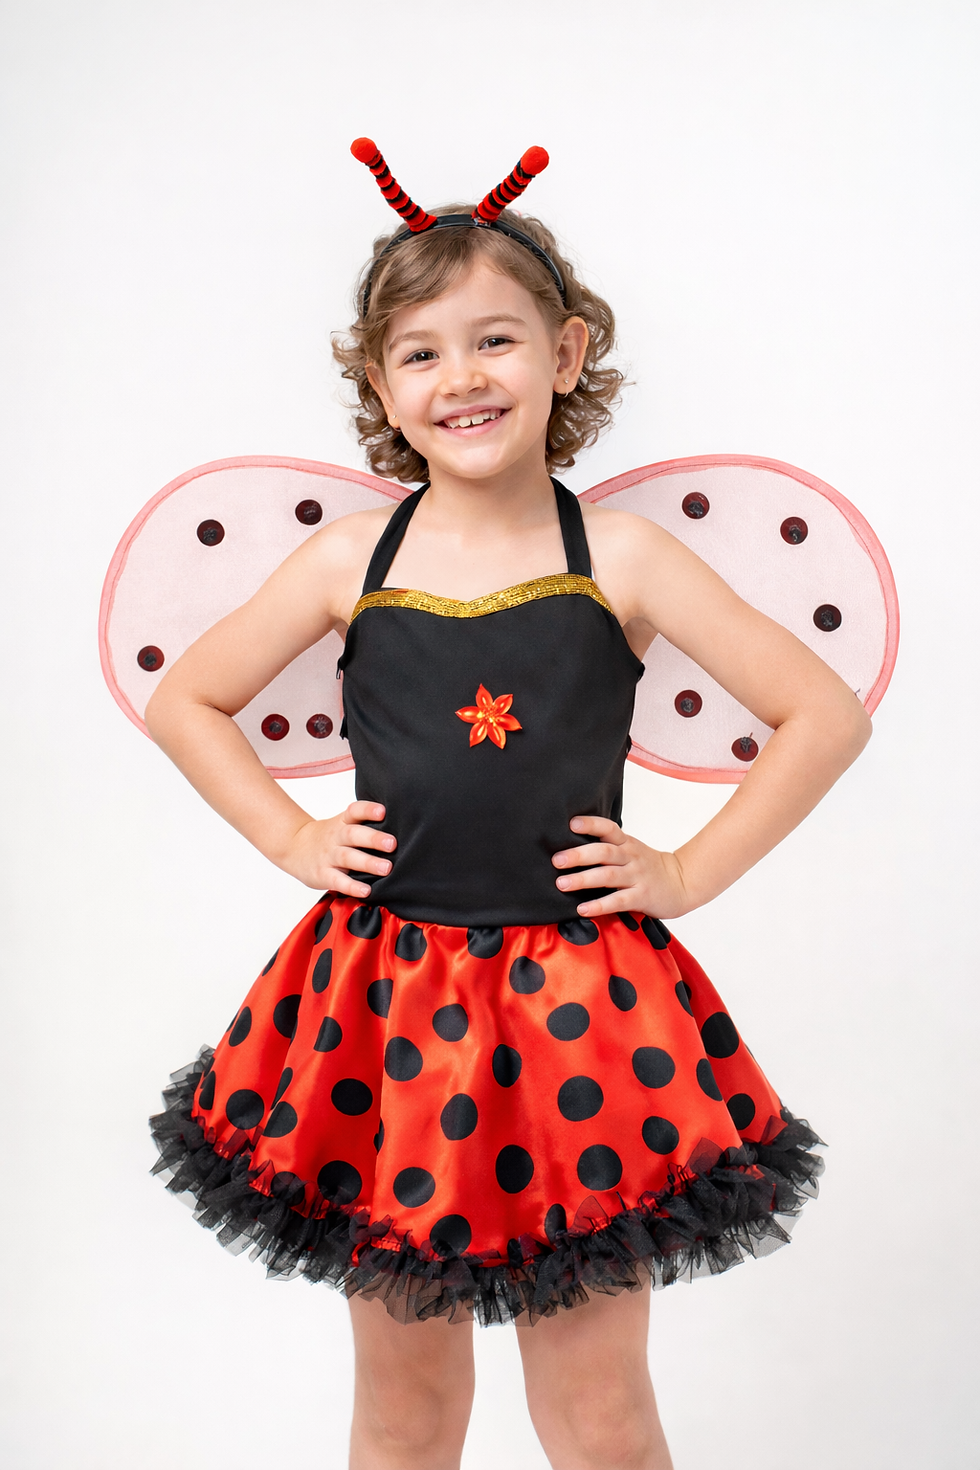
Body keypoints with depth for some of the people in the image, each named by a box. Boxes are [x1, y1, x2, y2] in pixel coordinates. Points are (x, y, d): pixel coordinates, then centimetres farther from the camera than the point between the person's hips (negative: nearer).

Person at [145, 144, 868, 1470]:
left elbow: (827, 715, -1)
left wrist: (687, 874, -4)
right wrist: (292, 837, 3)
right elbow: (184, 699, 12)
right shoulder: (350, 561, -1)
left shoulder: (620, 557, -5)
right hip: (384, 1003, 2)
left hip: (578, 1001, -1)